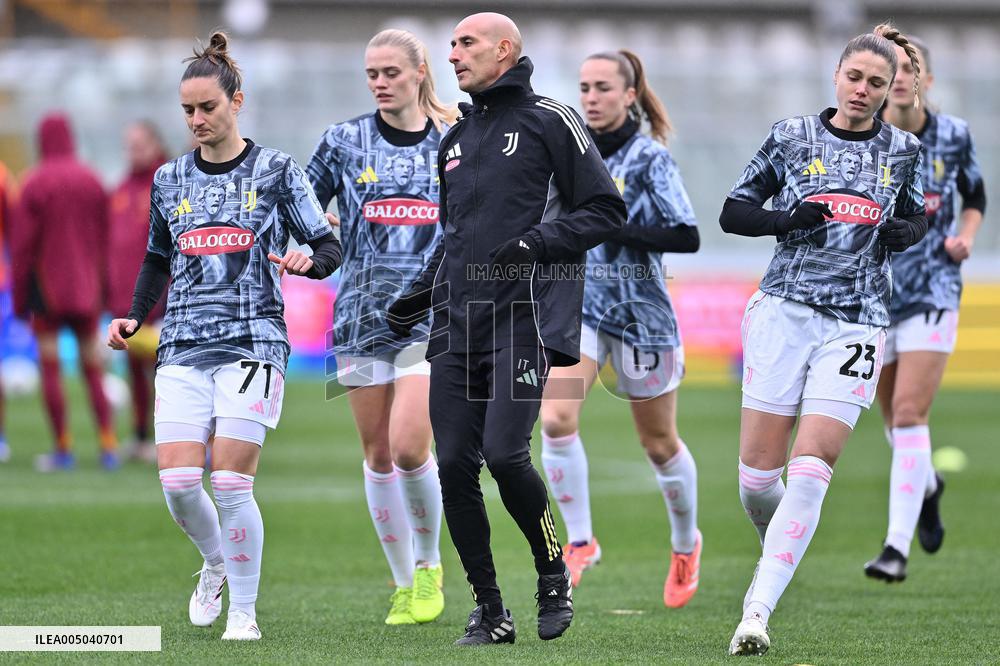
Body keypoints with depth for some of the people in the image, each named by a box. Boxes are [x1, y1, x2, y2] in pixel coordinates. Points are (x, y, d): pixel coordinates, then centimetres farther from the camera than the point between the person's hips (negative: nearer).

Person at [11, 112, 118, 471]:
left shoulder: (35, 184, -8)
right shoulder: (92, 181, 4)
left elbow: (22, 244, -8)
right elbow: (105, 238, 7)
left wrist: (20, 296, -2)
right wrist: (102, 286, 15)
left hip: (47, 286, -4)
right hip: (86, 289, 4)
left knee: (50, 367, 1)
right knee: (92, 368, 7)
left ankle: (63, 448, -2)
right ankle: (108, 445, -2)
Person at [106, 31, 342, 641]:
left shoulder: (275, 172, 1)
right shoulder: (170, 179, 13)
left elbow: (330, 248, 2)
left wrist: (307, 260, -20)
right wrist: (135, 318, 11)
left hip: (252, 342, -4)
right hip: (184, 349, 4)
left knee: (231, 482, -12)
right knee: (178, 481, -9)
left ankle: (245, 610, 4)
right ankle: (216, 563, 23)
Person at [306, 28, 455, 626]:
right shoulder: (344, 142, 4)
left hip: (432, 314, -2)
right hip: (363, 313, 2)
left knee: (410, 446, -17)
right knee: (378, 454, 4)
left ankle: (430, 563, 7)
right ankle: (404, 585, 18)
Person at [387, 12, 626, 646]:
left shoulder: (550, 121, -1)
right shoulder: (457, 139, 20)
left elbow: (607, 209, -3)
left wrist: (538, 243, -15)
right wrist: (417, 298, 17)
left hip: (523, 315, -7)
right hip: (457, 324, 7)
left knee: (504, 453, -18)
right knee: (455, 464, -2)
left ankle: (555, 577, 6)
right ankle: (490, 612, 7)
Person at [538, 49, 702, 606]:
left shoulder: (651, 158, -12)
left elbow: (688, 237, -20)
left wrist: (612, 227, -23)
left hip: (641, 314, -4)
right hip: (580, 305, 4)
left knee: (659, 443, 10)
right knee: (556, 419, -18)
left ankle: (686, 544, 34)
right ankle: (580, 541, -5)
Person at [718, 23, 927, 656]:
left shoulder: (903, 151, 8)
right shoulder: (791, 137, 4)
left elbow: (916, 220, 23)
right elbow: (733, 213, 8)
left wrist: (903, 232, -1)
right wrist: (789, 219, -11)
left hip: (856, 324, 0)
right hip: (785, 312, 0)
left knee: (810, 471, -14)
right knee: (758, 473, -3)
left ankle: (758, 610, -16)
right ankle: (776, 559, 29)